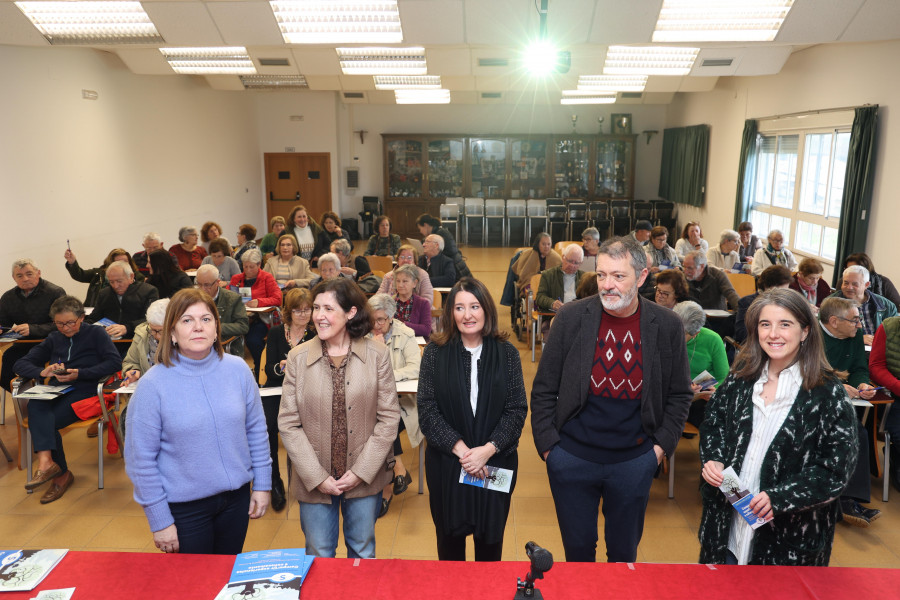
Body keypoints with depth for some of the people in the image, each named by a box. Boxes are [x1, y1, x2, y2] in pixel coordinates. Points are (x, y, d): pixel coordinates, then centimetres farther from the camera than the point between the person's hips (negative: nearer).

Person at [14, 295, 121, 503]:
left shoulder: (95, 334, 7)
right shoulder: (53, 339, 22)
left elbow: (115, 362, -8)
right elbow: (19, 364, 15)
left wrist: (80, 373, -16)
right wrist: (43, 371, -8)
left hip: (84, 391, -4)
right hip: (55, 393, 4)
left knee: (44, 423, -28)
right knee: (35, 406, -32)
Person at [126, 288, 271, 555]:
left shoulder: (238, 369, -5)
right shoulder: (153, 385, -13)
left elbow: (256, 430, 4)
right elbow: (141, 459, -9)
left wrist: (262, 484, 3)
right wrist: (159, 520, -8)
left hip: (236, 496, 3)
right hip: (184, 506, -3)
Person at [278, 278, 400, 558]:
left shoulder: (377, 354, -6)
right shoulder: (298, 357, -5)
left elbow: (389, 417, -5)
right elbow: (288, 424, -4)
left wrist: (361, 471, -10)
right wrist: (317, 477, -10)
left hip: (365, 479, 0)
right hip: (314, 481, 0)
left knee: (363, 552, 18)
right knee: (318, 557, 14)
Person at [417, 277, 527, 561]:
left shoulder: (507, 353, -2)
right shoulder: (435, 353, -3)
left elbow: (517, 409, -4)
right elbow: (426, 409, -7)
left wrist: (488, 449, -16)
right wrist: (460, 449, -16)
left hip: (496, 462, 0)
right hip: (446, 462, 0)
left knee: (490, 538, 14)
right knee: (450, 536, 15)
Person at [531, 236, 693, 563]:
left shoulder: (667, 325, -6)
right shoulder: (571, 317, -9)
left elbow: (679, 394, 5)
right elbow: (543, 390, -2)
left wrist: (661, 446, -1)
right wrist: (547, 446, -5)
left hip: (635, 462, 1)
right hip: (572, 458, 0)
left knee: (624, 551, 18)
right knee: (577, 548, 16)